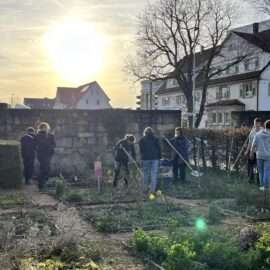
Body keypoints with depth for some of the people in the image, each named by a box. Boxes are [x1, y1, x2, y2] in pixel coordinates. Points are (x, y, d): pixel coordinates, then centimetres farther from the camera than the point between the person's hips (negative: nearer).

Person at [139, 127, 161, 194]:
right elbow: (159, 149, 2)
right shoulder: (156, 139, 2)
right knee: (154, 175, 0)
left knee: (145, 174, 12)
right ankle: (153, 190, -3)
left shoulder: (142, 140, 2)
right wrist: (159, 157, 8)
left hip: (145, 158, 1)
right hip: (155, 158, -1)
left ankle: (145, 189, 15)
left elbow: (141, 150, 5)